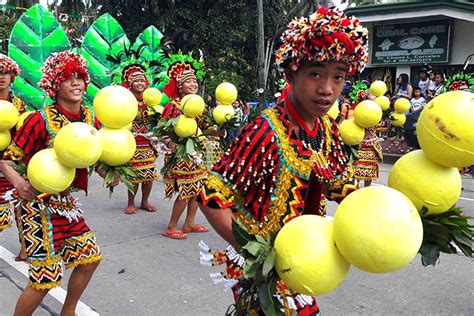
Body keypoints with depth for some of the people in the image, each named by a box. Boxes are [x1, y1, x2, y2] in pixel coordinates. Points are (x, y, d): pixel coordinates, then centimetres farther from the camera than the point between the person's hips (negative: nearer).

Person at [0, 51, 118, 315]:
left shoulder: (91, 118, 0)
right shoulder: (41, 120, -17)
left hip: (67, 202, 7)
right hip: (38, 203, -7)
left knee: (90, 257, 14)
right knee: (45, 276, -5)